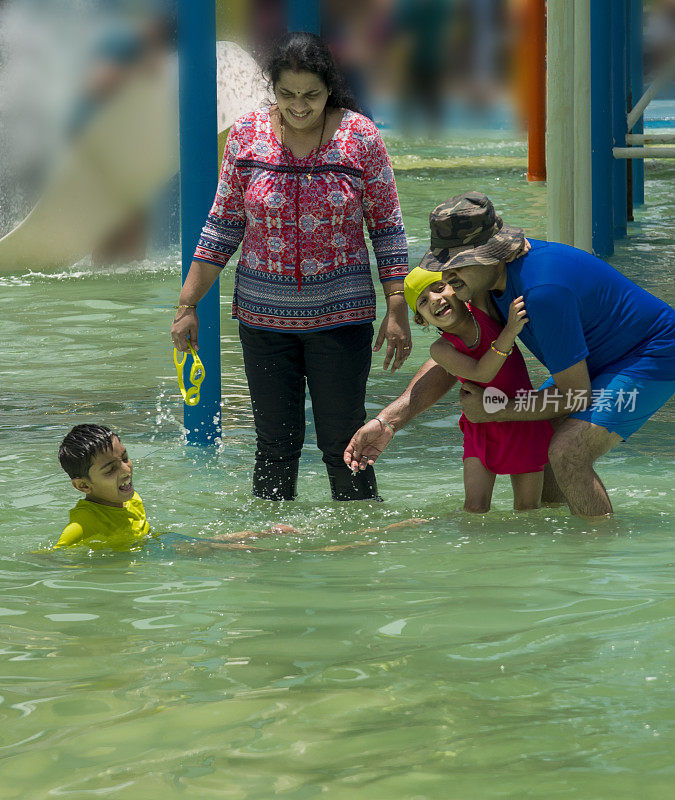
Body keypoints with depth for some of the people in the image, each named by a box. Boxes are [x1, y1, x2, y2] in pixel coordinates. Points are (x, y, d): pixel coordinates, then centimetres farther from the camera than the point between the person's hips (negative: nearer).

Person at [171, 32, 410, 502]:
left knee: (343, 445, -2)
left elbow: (387, 228, 1)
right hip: (263, 316, 2)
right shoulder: (247, 135, 0)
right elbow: (223, 226, 7)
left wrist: (398, 309, -5)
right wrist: (187, 305, 4)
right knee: (275, 445, 4)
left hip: (341, 315, -2)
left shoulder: (359, 137, -5)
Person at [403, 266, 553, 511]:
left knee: (527, 509, 6)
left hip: (524, 426, 1)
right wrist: (509, 331, -42)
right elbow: (482, 373, -31)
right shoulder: (441, 349, -16)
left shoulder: (480, 308, -11)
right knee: (475, 507, -14)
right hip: (482, 430, -1)